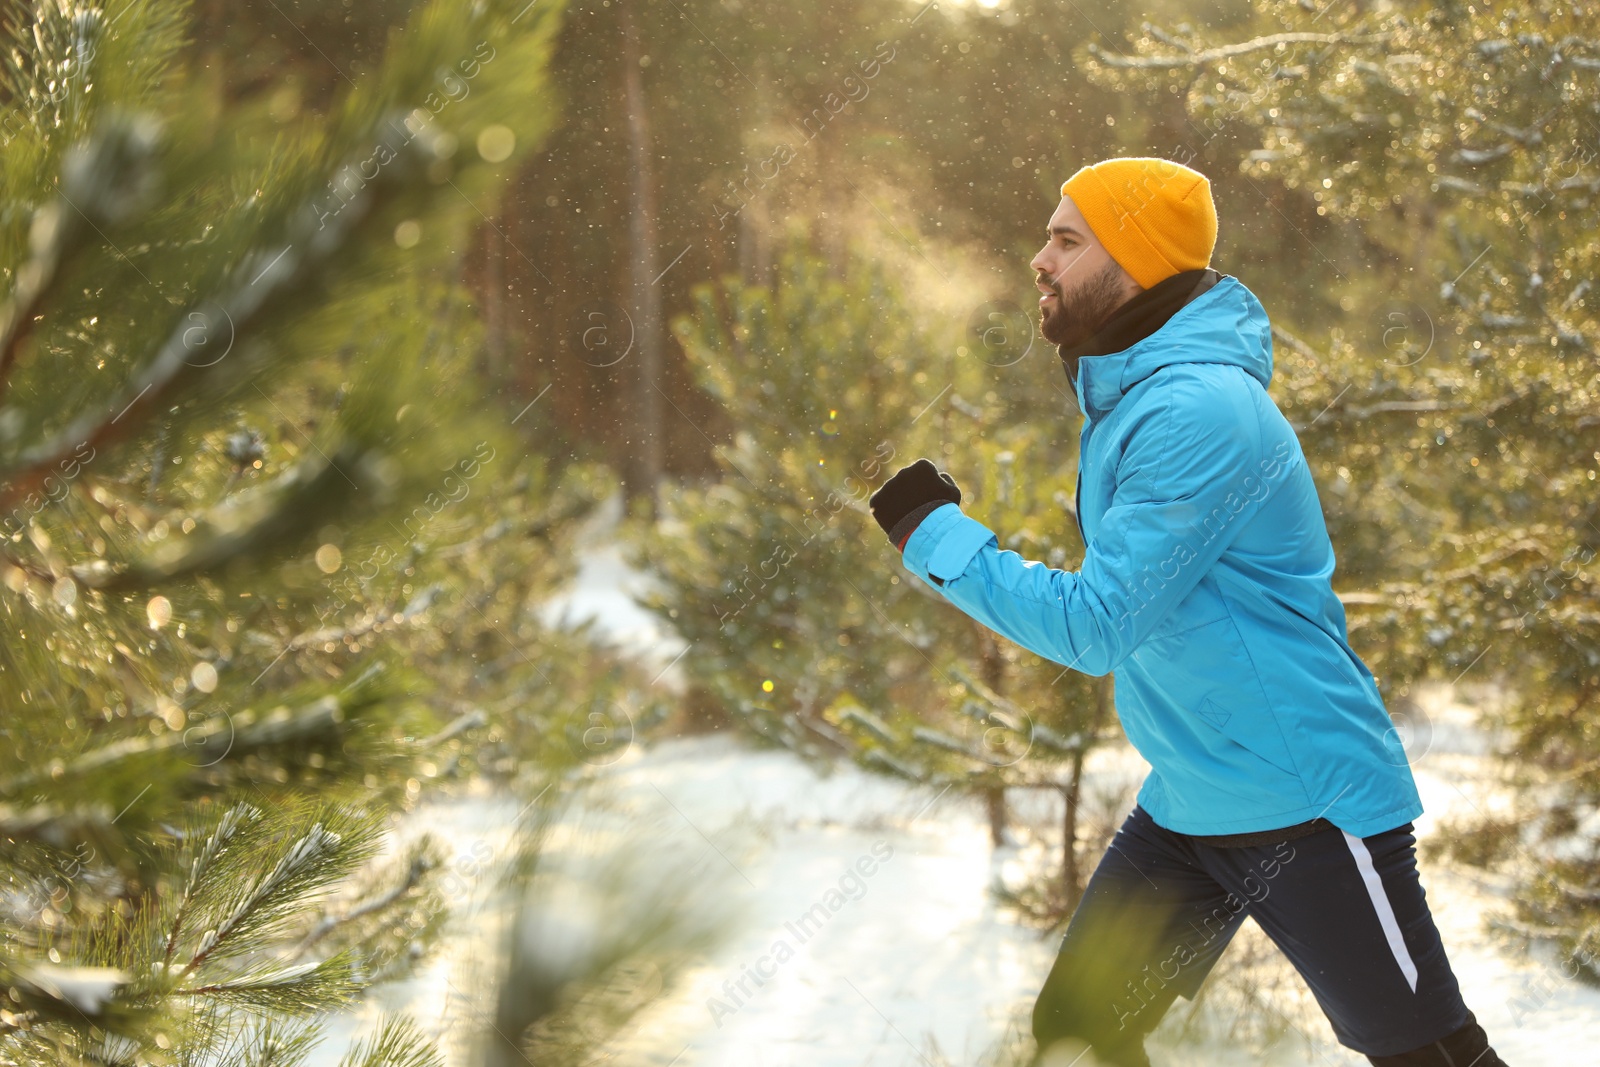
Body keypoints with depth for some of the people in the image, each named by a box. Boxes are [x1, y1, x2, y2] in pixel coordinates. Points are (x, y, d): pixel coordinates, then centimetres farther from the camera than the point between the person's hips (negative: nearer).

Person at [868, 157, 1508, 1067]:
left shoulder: (1199, 412, -24)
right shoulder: (1125, 395, 8)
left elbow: (1096, 625, -25)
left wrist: (935, 534, -18)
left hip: (1312, 811, -9)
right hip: (1185, 807, 9)